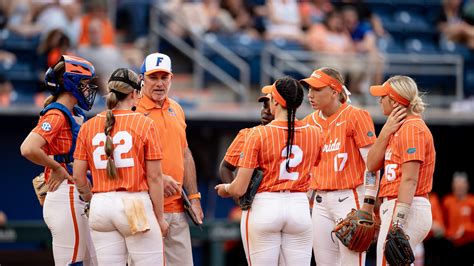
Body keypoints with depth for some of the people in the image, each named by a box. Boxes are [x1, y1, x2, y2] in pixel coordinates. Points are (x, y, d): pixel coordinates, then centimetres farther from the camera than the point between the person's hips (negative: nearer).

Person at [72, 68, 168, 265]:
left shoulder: (89, 127, 6)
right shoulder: (145, 124, -4)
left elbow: (78, 177, 6)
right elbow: (154, 177, -4)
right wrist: (159, 217, 3)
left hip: (100, 207, 4)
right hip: (135, 204, -4)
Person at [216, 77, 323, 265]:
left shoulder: (260, 134, -9)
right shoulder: (314, 133, 0)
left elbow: (239, 189, -9)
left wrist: (225, 189, 12)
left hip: (264, 207, -3)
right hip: (300, 206, 3)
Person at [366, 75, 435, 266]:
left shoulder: (412, 128, -11)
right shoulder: (398, 129, 20)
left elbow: (410, 179, -18)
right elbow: (372, 165, 14)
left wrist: (398, 222, -24)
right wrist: (385, 132, 2)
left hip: (407, 208, -11)